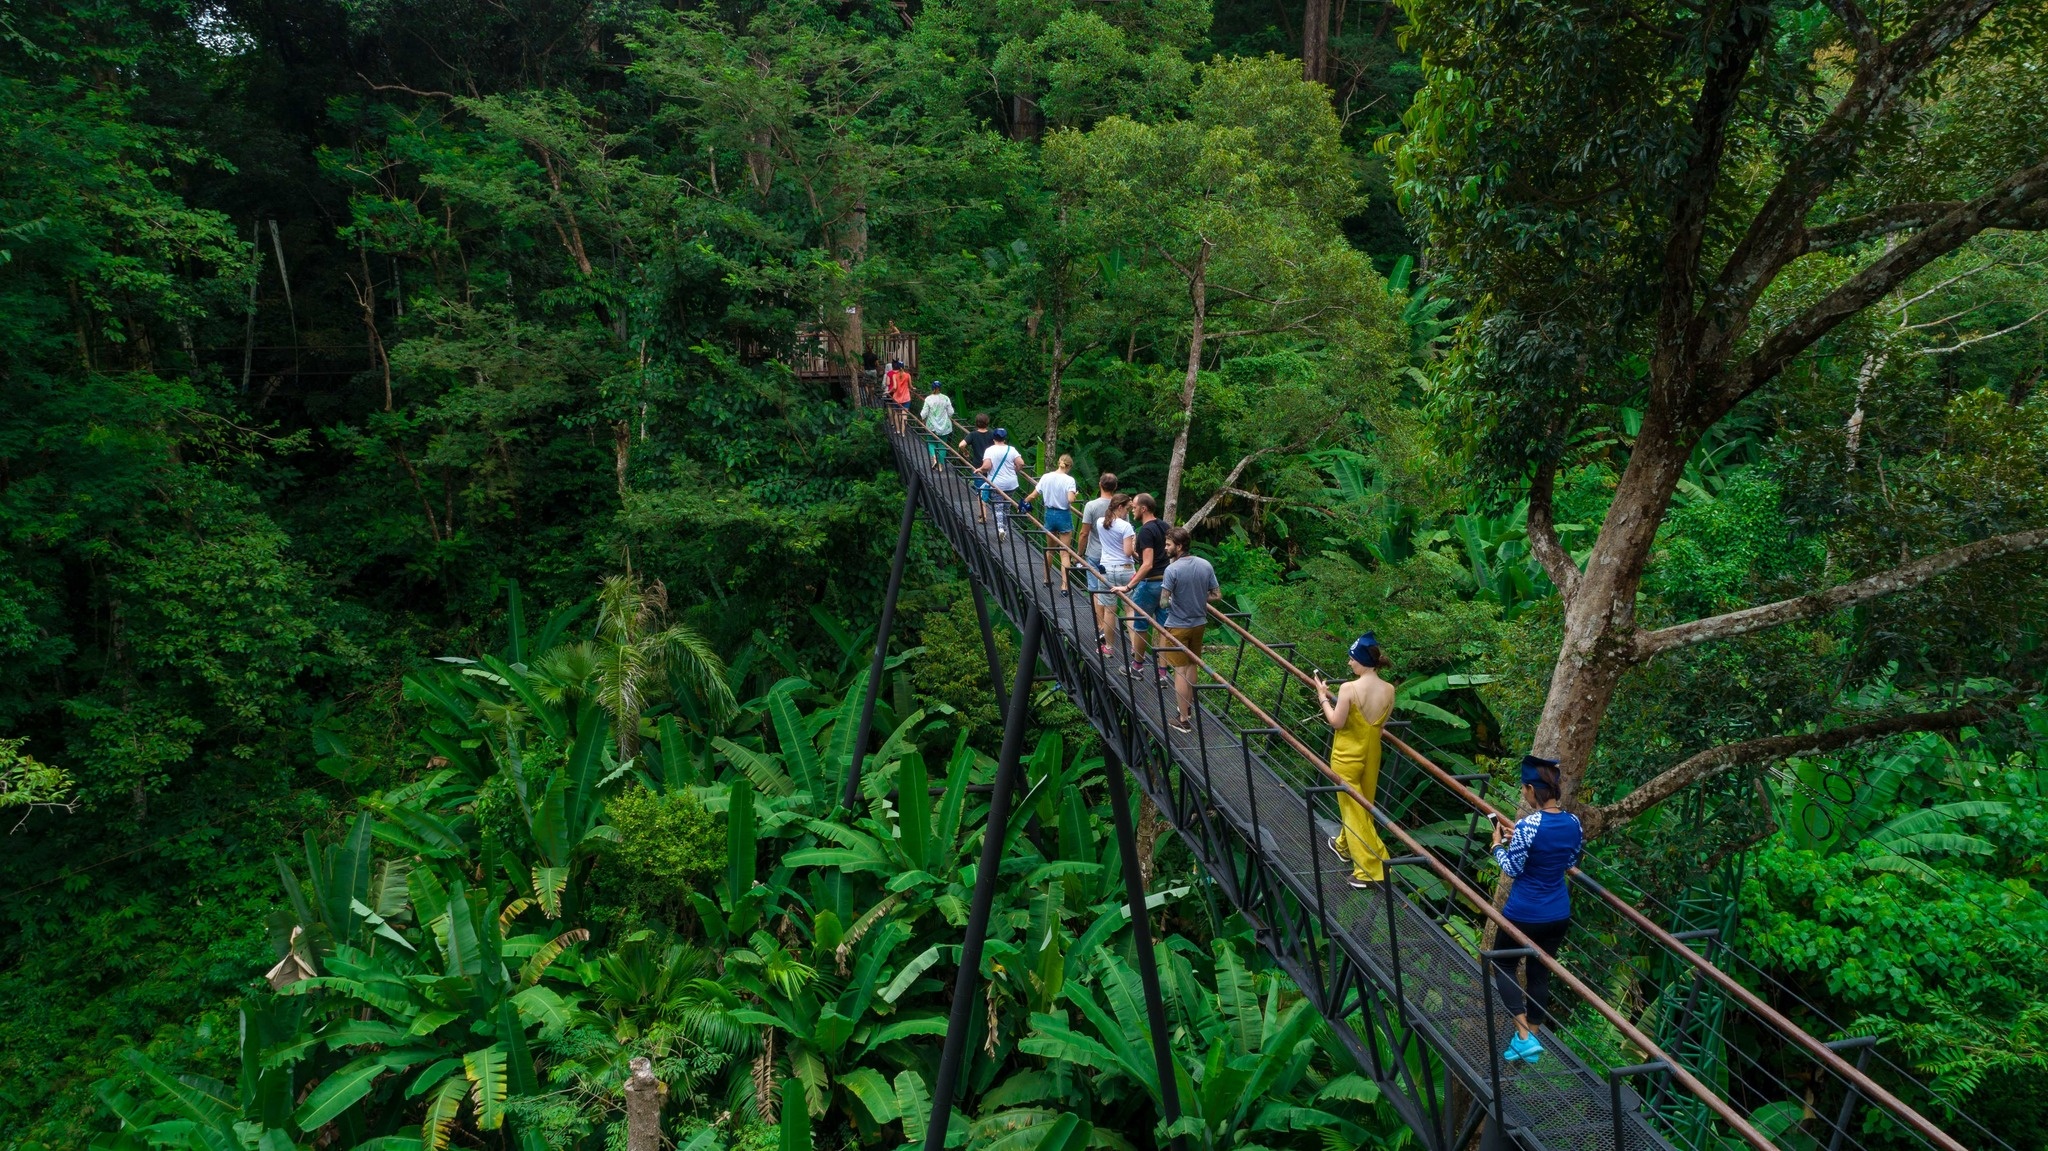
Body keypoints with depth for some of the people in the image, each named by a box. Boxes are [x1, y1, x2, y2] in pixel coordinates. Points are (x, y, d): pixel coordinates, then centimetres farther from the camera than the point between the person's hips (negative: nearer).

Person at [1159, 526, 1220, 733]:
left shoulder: (1172, 570, -22)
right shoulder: (1206, 565, -4)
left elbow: (1163, 602, -22)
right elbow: (1217, 595, 1)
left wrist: (1171, 600, 0)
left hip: (1178, 626, -6)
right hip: (1199, 623, 6)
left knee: (1180, 671, 2)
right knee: (1191, 666, 22)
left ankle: (1183, 720, 7)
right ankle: (1188, 708, 37)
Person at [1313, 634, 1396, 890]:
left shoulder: (1349, 689, -24)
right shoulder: (1389, 690, -6)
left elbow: (1336, 722, -17)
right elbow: (1380, 721, 7)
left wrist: (1323, 696, -3)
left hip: (1348, 755, -6)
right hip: (1371, 753, 6)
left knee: (1353, 808, 4)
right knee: (1363, 805, 23)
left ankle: (1370, 868, 4)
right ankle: (1345, 846, 45)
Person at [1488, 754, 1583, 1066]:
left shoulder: (1528, 826, -25)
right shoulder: (1574, 823, -4)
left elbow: (1513, 870, -16)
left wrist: (1498, 844, 1)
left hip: (1524, 914, -6)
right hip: (1558, 914, 6)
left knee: (1504, 968, 15)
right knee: (1540, 974, 18)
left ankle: (1525, 1037, 5)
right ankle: (1531, 1041, 28)